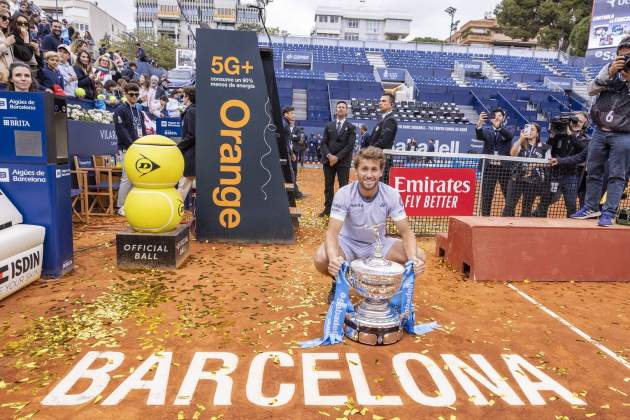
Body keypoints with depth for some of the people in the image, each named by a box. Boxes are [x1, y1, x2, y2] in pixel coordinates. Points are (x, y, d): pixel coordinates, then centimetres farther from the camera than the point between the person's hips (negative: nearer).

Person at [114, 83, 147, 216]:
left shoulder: (139, 112, 21)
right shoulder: (121, 110, -3)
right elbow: (121, 130, -13)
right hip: (127, 149, -7)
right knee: (127, 178, -9)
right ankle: (121, 207, -1)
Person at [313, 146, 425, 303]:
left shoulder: (392, 195, -17)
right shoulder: (344, 194, -23)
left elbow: (406, 231, -16)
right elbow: (332, 232, -28)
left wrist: (413, 258, -37)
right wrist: (333, 258, -51)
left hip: (378, 244, 2)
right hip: (349, 243, -2)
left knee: (419, 257, -20)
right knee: (320, 258, -33)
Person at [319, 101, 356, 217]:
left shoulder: (351, 127, 4)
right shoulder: (329, 126, 13)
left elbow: (350, 145, -6)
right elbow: (324, 143, 7)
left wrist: (337, 157, -15)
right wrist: (329, 155, -11)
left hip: (343, 161, -3)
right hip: (328, 160, 3)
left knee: (343, 186, 0)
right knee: (328, 186, 6)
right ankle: (328, 209, 13)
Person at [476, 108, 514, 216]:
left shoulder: (507, 130, 7)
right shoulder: (487, 130, 8)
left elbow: (509, 135, -16)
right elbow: (479, 136, -14)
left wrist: (499, 126, -35)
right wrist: (479, 124, -34)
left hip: (504, 168, 0)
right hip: (489, 167, 0)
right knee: (486, 196, 2)